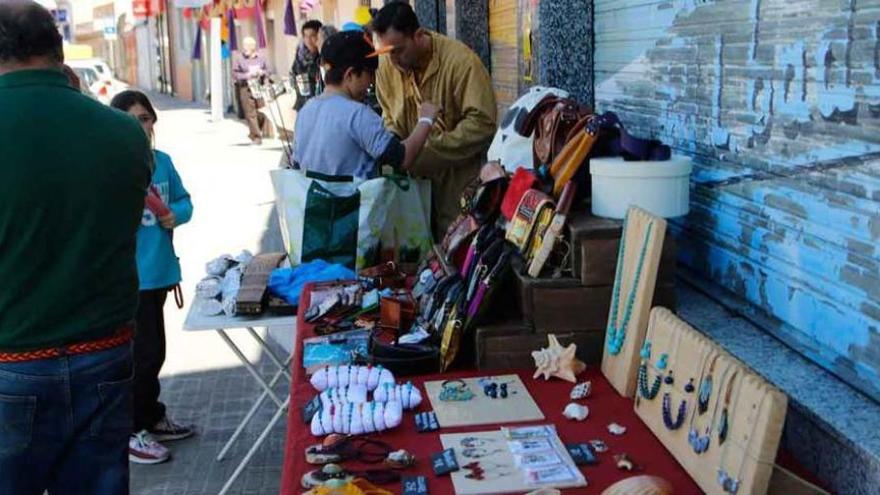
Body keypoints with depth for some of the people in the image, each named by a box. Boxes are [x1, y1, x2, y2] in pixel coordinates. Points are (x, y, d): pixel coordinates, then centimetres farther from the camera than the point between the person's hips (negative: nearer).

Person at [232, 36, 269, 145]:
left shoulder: (260, 57, 8)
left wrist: (262, 72, -6)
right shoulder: (239, 58, -1)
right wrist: (247, 76, -13)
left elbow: (267, 70, 15)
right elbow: (235, 73, -2)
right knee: (250, 113, -6)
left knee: (261, 112, 4)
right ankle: (256, 136, 1)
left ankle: (254, 133, 25)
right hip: (246, 88, -3)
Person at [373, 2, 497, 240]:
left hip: (458, 178, -5)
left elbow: (482, 123, -23)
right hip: (415, 176, 5)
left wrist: (430, 152, -26)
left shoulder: (461, 61, -21)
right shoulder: (388, 66, -3)